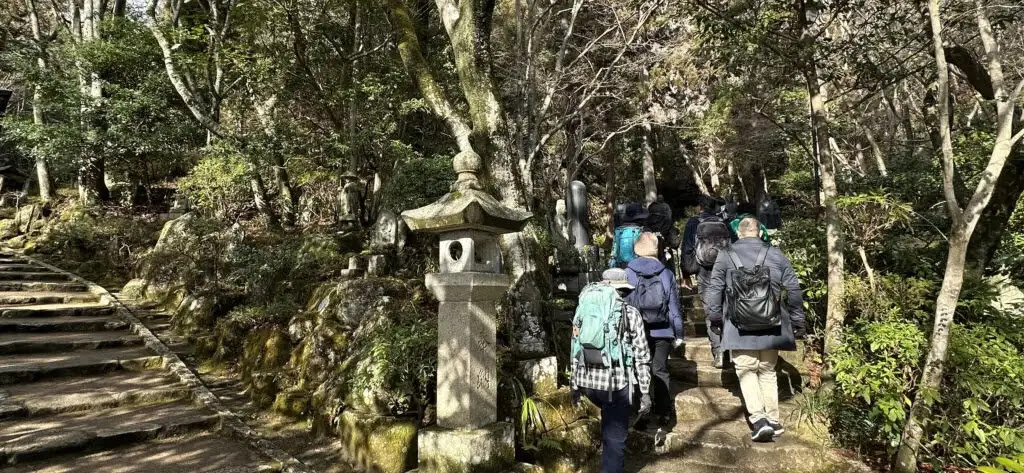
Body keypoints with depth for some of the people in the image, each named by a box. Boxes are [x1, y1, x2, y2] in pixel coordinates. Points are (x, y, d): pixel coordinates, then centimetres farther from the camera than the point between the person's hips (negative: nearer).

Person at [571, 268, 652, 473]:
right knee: (615, 439, 8)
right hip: (616, 382, -4)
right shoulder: (631, 313, 0)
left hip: (587, 380, 4)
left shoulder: (584, 308, 10)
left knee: (610, 418, 33)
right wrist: (645, 392, 5)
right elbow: (641, 357, -1)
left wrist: (575, 386, 17)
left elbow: (576, 350, 10)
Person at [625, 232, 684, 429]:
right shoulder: (666, 274, -1)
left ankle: (641, 415, 11)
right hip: (662, 332, 2)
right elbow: (674, 307, 2)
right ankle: (665, 414, 15)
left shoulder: (628, 273, -6)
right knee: (660, 371, 12)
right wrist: (678, 334, 10)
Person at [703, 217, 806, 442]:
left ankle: (759, 419, -8)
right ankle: (773, 421, 19)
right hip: (770, 327, 3)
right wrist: (798, 323, 16)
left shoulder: (725, 256, -1)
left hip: (739, 327, -2)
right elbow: (794, 290, 6)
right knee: (768, 371, 17)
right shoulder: (776, 255, 3)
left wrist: (715, 318, 13)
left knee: (746, 371, 7)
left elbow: (714, 291, 0)